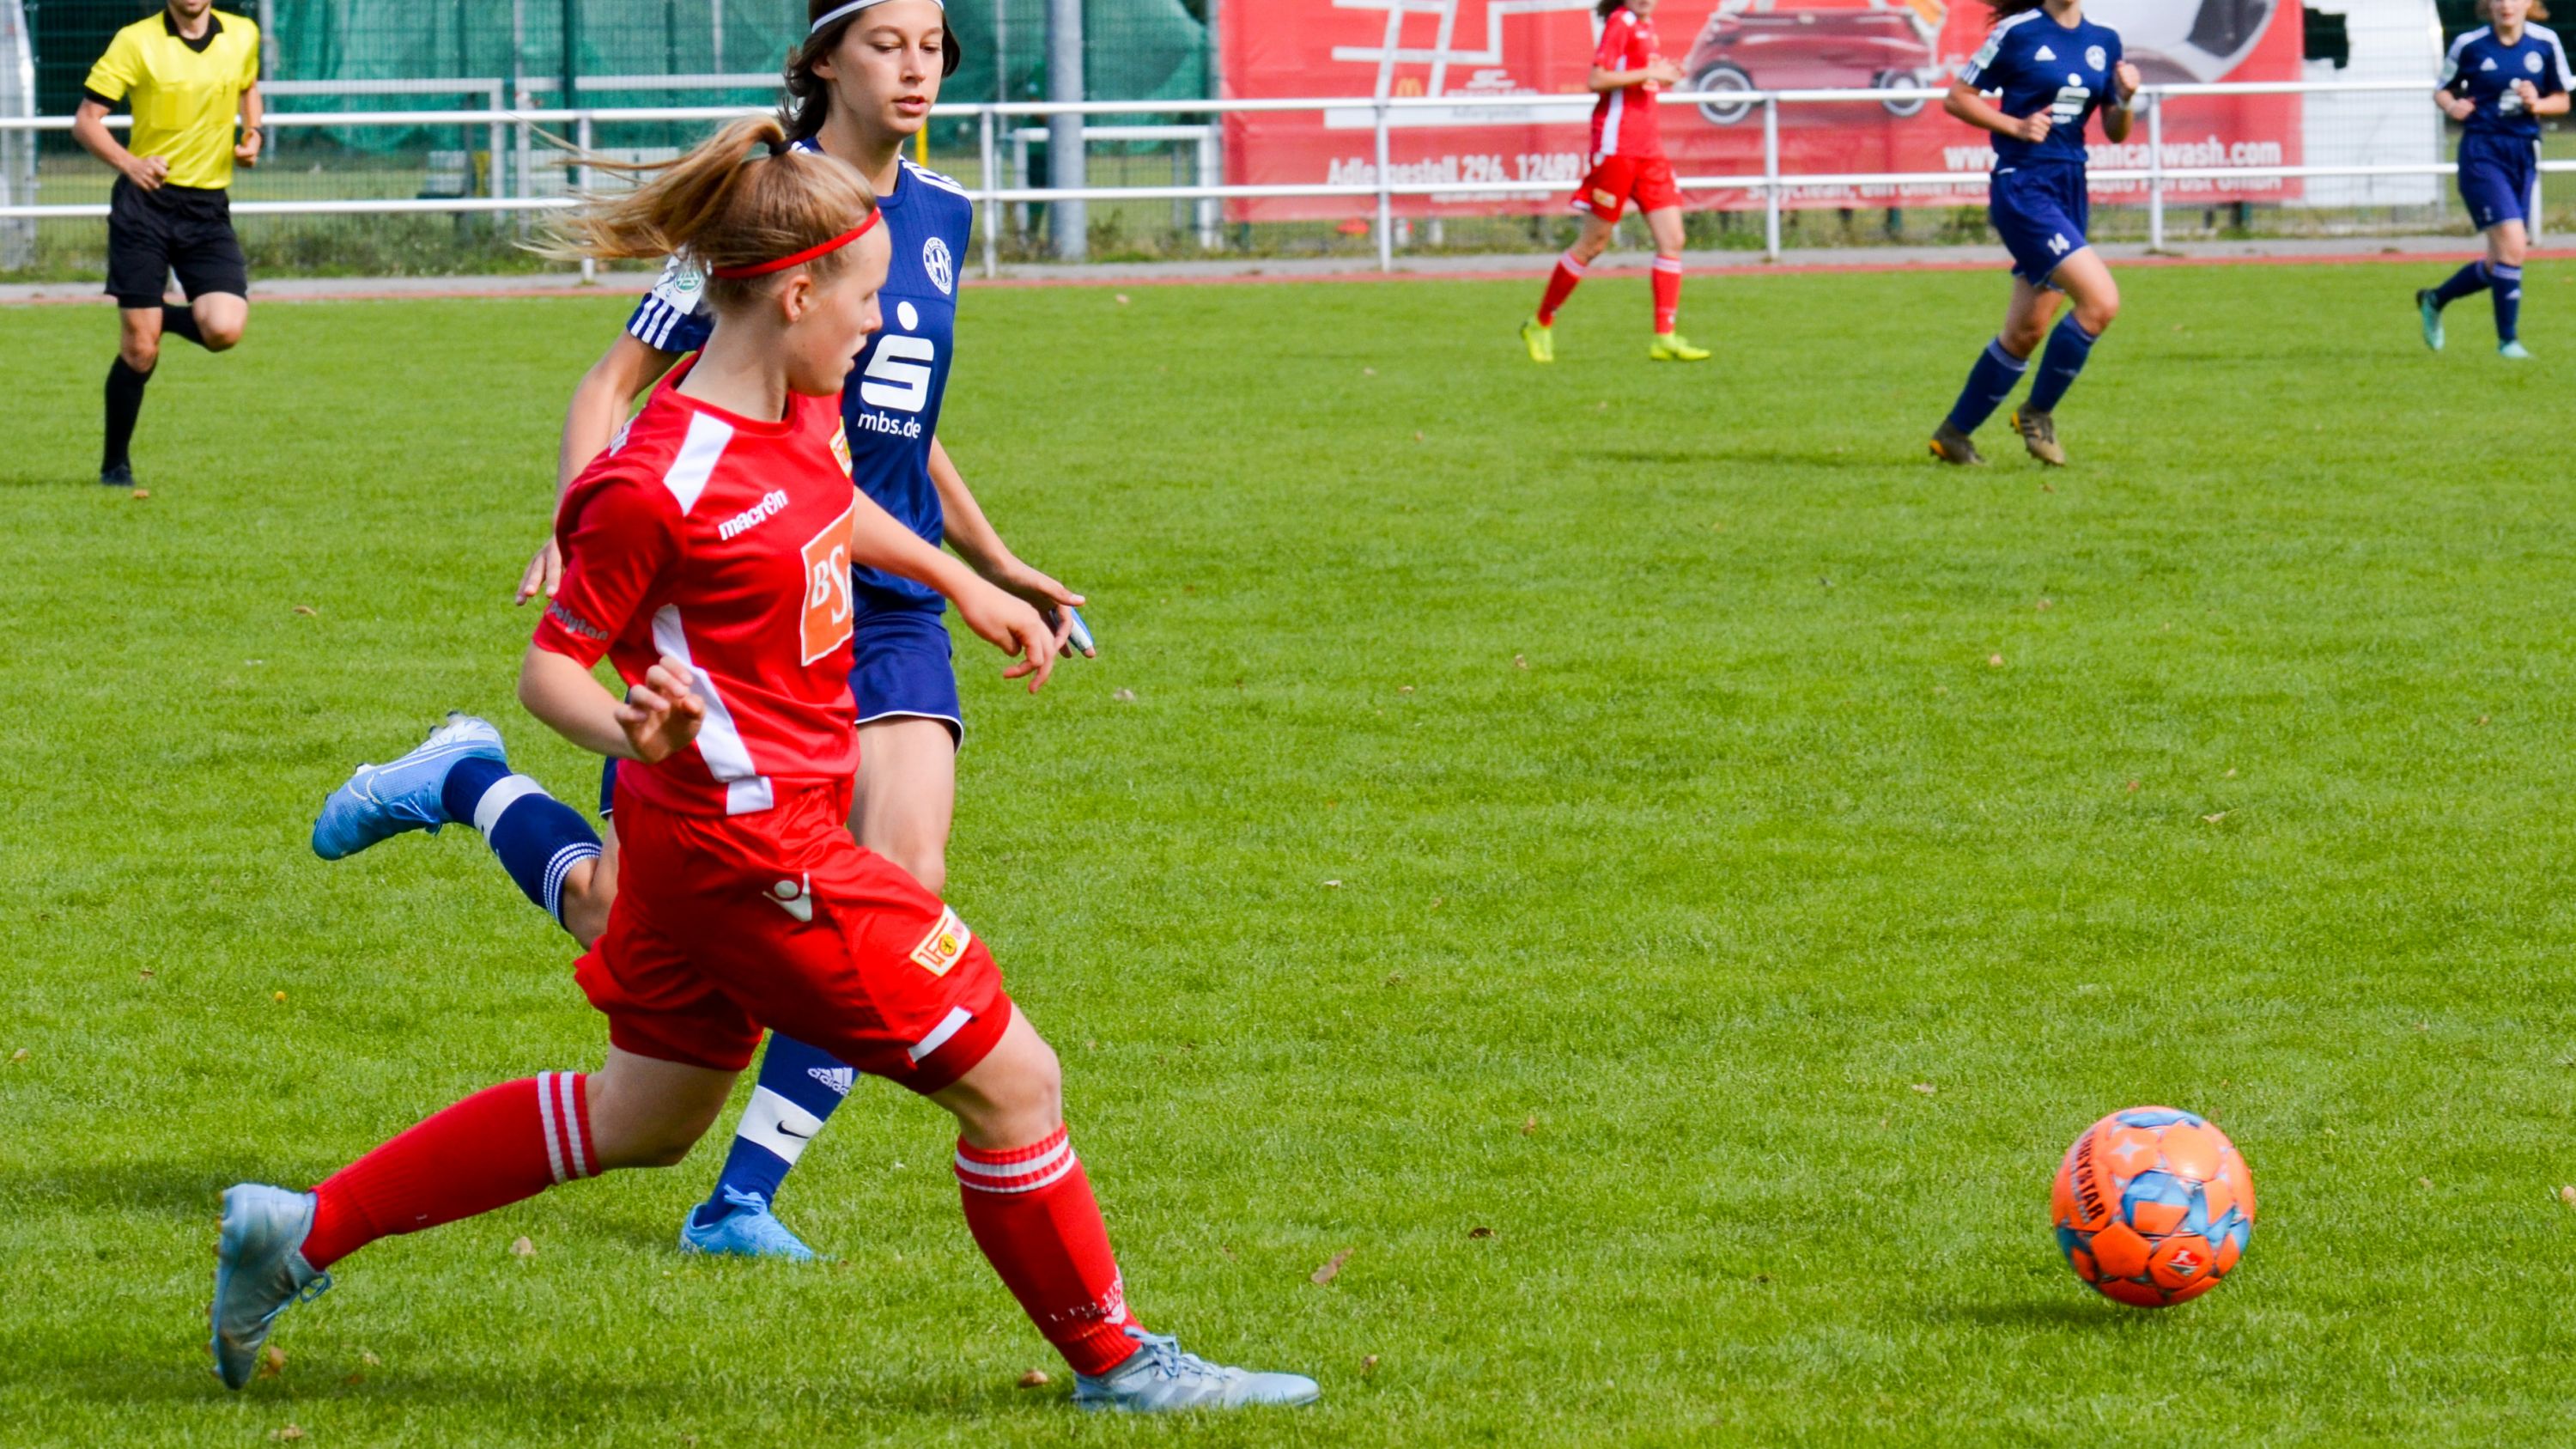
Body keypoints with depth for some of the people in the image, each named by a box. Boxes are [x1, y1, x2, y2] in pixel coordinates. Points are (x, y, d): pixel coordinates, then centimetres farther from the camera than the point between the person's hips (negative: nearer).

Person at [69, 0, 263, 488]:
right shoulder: (137, 42, -6)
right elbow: (86, 121, -5)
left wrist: (251, 135, 6)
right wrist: (129, 163, -23)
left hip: (209, 208, 3)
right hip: (145, 203, -3)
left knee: (224, 330, -17)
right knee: (139, 350, -4)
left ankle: (164, 318, 18)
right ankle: (114, 464, 16)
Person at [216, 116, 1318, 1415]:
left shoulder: (796, 408, 4)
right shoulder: (661, 487, -24)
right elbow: (548, 668, -17)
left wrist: (960, 582, 33)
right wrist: (628, 731, -36)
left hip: (714, 838, 10)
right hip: (752, 848, -10)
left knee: (639, 1122, 21)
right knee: (1011, 1081, -2)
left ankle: (305, 1227, 26)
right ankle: (1112, 1361, 15)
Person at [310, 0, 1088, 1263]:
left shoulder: (940, 216, 11)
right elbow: (621, 379, -6)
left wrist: (996, 566, 26)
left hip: (889, 612, 5)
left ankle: (742, 1201, -6)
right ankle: (466, 781, 29)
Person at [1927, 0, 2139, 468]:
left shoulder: (2104, 42, 10)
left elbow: (2115, 132, 14)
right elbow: (1957, 98, -2)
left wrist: (2125, 99, -7)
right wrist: (2016, 126, -13)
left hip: (2070, 191, 7)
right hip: (2022, 187, -7)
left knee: (2027, 331, 9)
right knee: (2101, 301, -19)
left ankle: (1953, 434, 22)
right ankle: (2037, 413, -3)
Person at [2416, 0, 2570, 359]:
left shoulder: (2545, 43, 3)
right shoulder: (2469, 46, -4)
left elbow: (2562, 100, 11)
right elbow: (2443, 90, 8)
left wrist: (2537, 104, -10)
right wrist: (2452, 106, -14)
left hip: (2524, 155, 4)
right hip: (2482, 154, -4)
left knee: (2500, 264, 8)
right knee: (2512, 245, -19)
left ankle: (2435, 300, 33)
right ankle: (2508, 340, -7)